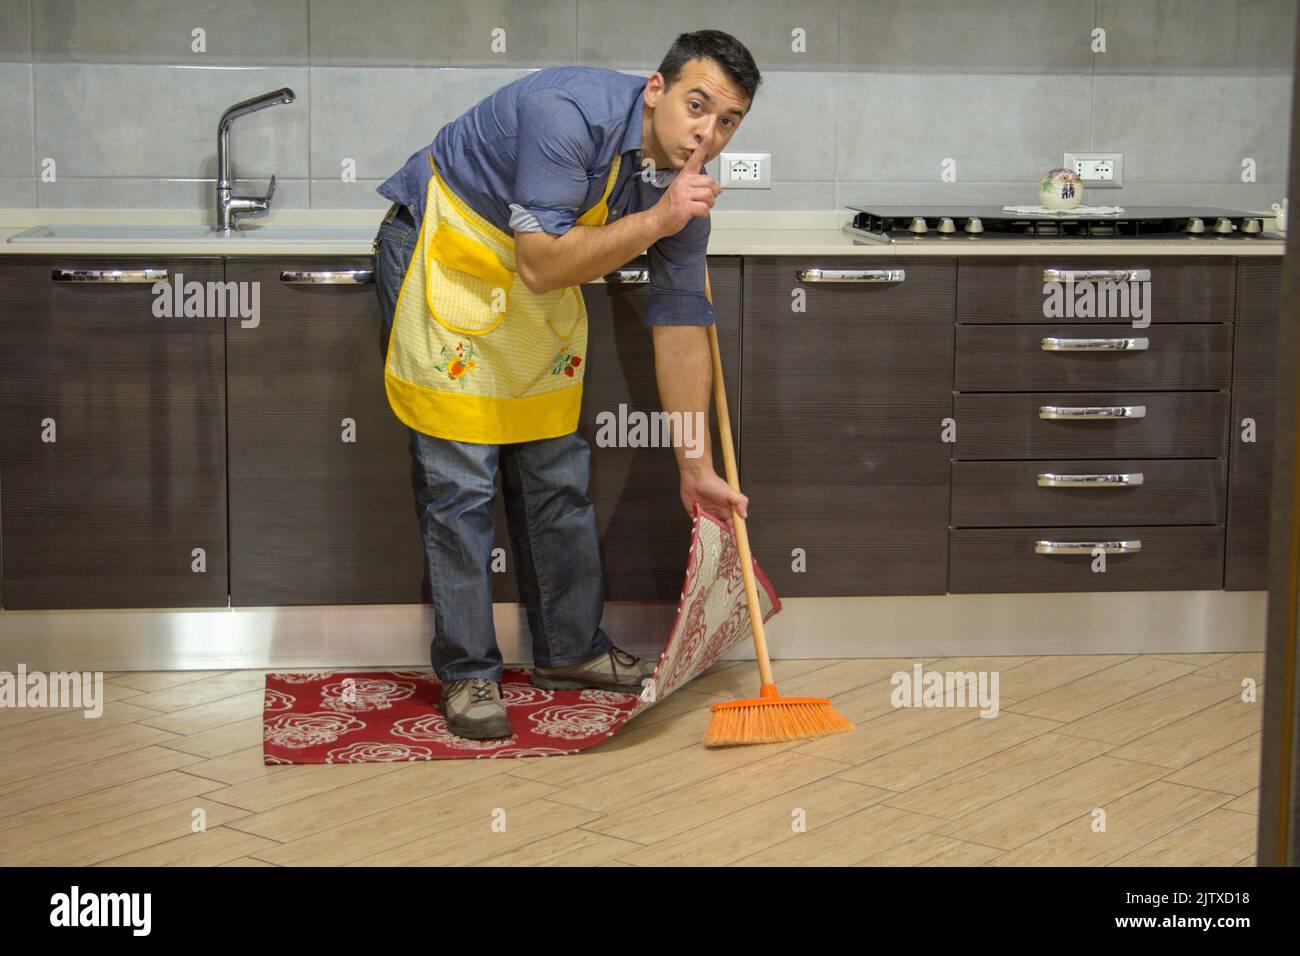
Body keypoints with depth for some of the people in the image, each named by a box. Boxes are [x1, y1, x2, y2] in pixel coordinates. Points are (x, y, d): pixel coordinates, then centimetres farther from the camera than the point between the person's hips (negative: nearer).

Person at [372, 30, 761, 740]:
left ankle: (571, 648, 25)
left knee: (558, 474, 10)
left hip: (541, 281, 7)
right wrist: (655, 220, -32)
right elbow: (542, 263, -31)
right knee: (459, 481, -8)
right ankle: (466, 673, 3)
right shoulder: (570, 113, -30)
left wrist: (695, 465, -1)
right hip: (447, 256, -7)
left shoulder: (687, 182, -8)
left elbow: (681, 325, -2)